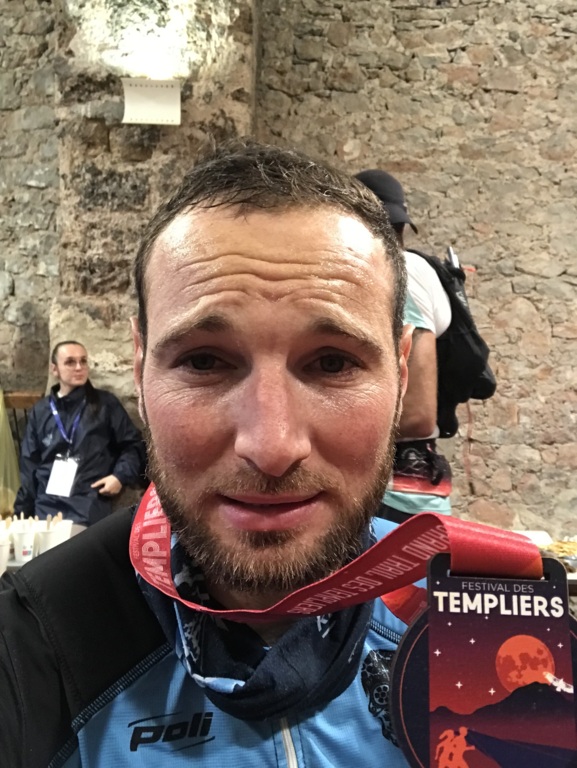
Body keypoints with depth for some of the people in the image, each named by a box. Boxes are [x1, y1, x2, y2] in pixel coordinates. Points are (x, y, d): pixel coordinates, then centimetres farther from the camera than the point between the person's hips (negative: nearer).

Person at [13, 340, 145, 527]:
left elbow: (133, 444, 10)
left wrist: (121, 476, -7)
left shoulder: (105, 403, 8)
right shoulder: (40, 411, 15)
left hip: (90, 507, -2)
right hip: (46, 506, 3)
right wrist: (22, 512, 13)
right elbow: (29, 466, 16)